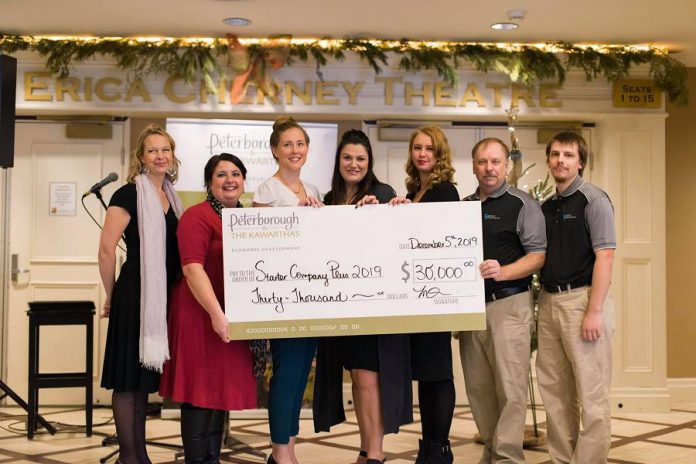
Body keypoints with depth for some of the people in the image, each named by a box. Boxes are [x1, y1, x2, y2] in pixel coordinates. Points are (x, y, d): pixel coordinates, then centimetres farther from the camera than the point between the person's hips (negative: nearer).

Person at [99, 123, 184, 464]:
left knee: (144, 375, 14)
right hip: (136, 294, -7)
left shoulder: (170, 196, 13)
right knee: (128, 377, 1)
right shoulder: (129, 194, -9)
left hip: (162, 295, 7)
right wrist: (112, 296, -5)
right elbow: (106, 250, -14)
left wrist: (172, 292, 16)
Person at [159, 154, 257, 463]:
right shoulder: (197, 216, -11)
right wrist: (216, 313, -27)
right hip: (203, 316, -8)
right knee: (201, 391, -3)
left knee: (222, 390, 14)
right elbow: (192, 269, -20)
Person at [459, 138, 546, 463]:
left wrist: (503, 271, -21)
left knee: (510, 387, -6)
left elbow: (538, 255, -6)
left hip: (509, 305, -5)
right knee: (478, 387, 9)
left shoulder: (522, 205, 0)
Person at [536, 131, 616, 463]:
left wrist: (594, 311, -18)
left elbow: (604, 256, -12)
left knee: (591, 392, -2)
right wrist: (542, 298, 6)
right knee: (553, 389, 12)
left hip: (581, 299, -7)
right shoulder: (546, 206, 15)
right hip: (549, 301, 7)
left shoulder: (593, 199, -5)